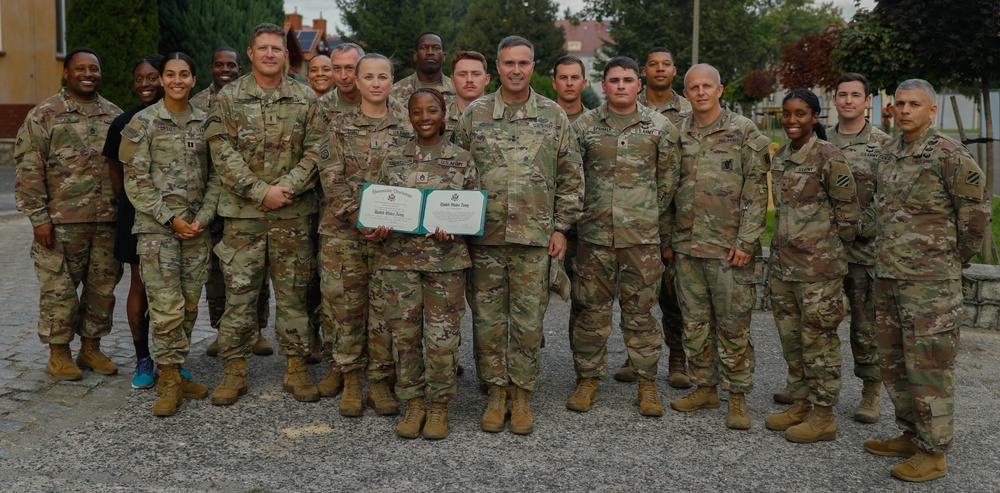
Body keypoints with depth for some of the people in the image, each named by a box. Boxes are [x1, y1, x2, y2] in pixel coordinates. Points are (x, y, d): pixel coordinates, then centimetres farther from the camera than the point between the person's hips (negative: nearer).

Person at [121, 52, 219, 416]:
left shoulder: (205, 123, 10)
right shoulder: (143, 122, -1)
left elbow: (214, 176, 9)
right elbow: (136, 181, -4)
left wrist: (203, 217, -4)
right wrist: (171, 218, -10)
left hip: (197, 226, 4)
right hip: (157, 226, -4)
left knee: (189, 305, 7)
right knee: (167, 306, -10)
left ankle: (174, 372, 20)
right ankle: (169, 380, 1)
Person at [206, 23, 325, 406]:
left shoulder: (304, 99, 7)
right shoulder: (229, 98, 4)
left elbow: (314, 151, 0)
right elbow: (223, 154, -4)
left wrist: (286, 188, -13)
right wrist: (260, 191, -14)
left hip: (294, 213, 1)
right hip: (242, 213, 0)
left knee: (293, 293, 7)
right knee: (239, 292, 3)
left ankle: (296, 369, 17)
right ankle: (234, 371, 15)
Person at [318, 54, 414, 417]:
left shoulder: (406, 128, 7)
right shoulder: (339, 127, 5)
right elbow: (332, 181, -3)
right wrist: (363, 217, -15)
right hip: (343, 231, 0)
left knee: (386, 307, 2)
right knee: (346, 305, 4)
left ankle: (381, 383, 15)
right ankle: (351, 381, 19)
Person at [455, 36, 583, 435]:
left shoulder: (553, 115, 5)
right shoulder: (475, 113, 6)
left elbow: (571, 177, 8)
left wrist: (561, 227, 2)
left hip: (535, 237, 0)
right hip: (485, 236, 1)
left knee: (528, 320, 4)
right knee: (488, 318, 5)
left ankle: (522, 397, 17)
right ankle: (496, 394, 20)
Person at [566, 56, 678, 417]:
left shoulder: (660, 127, 5)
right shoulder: (584, 126, 7)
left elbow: (668, 181, 8)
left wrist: (657, 222, 7)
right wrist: (582, 215, 8)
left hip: (642, 237, -1)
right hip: (595, 235, 1)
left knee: (640, 312, 5)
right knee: (591, 310, 5)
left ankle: (647, 383, 17)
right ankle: (588, 380, 18)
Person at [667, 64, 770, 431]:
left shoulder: (744, 132, -2)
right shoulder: (677, 134, 11)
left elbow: (756, 191, -6)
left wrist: (746, 241, -13)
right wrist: (667, 239, 11)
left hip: (729, 248, -4)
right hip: (686, 246, 5)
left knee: (733, 325, 1)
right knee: (695, 323, 11)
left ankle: (737, 397, 12)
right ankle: (705, 388, 24)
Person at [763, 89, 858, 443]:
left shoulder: (828, 157, -12)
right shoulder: (780, 157, 12)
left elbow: (848, 209, -7)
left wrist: (833, 250, -1)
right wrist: (783, 247, 17)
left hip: (817, 264, -8)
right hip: (783, 263, 8)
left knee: (818, 338, 0)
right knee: (791, 337, 15)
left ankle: (823, 416, 12)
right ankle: (801, 405, 28)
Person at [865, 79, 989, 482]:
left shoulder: (948, 154, -11)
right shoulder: (891, 152, 11)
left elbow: (976, 211, -7)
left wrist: (955, 259, 2)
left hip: (929, 281, -8)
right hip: (888, 275, 8)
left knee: (928, 365, -3)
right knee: (894, 361, 15)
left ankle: (933, 453, 7)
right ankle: (911, 435, 29)